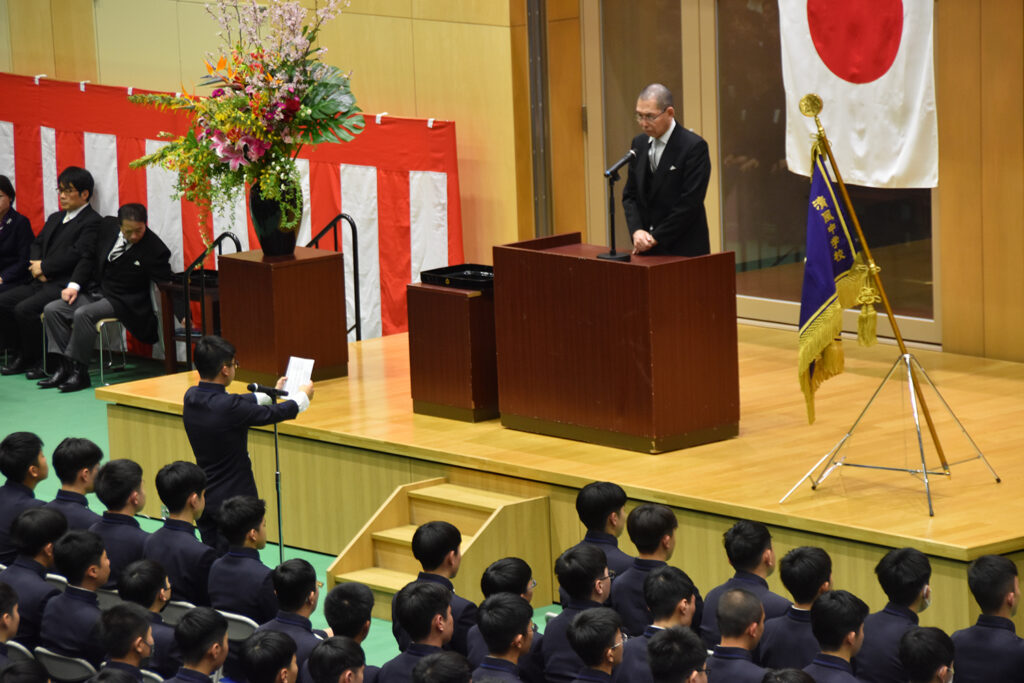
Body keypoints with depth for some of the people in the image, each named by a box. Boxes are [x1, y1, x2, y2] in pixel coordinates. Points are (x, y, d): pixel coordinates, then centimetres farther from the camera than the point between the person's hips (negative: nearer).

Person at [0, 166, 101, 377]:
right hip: (42, 282, 9)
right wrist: (36, 267, -3)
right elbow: (36, 243, 19)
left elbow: (77, 254, -18)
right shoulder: (55, 218, 23)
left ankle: (42, 361, -10)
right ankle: (23, 354, 5)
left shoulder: (91, 222, -7)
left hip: (66, 286, -9)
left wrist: (44, 267, -12)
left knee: (25, 309, -27)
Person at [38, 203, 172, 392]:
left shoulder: (155, 249, -18)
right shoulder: (107, 226, -2)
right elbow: (90, 257, 11)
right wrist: (74, 284, 0)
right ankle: (63, 368, -12)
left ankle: (79, 372, -23)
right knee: (52, 310, -10)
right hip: (94, 291, 7)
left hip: (122, 302, -6)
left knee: (83, 314, -31)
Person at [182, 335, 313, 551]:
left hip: (204, 499, 8)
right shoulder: (229, 407, -25)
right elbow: (272, 414, -9)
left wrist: (271, 394, 32)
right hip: (233, 499, -8)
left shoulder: (192, 397, -1)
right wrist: (303, 397, 11)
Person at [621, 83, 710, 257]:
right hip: (647, 249, 5)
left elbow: (690, 202, -15)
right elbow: (630, 195, 12)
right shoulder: (639, 144, 11)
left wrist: (656, 237, -13)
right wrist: (636, 231, -6)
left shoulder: (694, 146, -10)